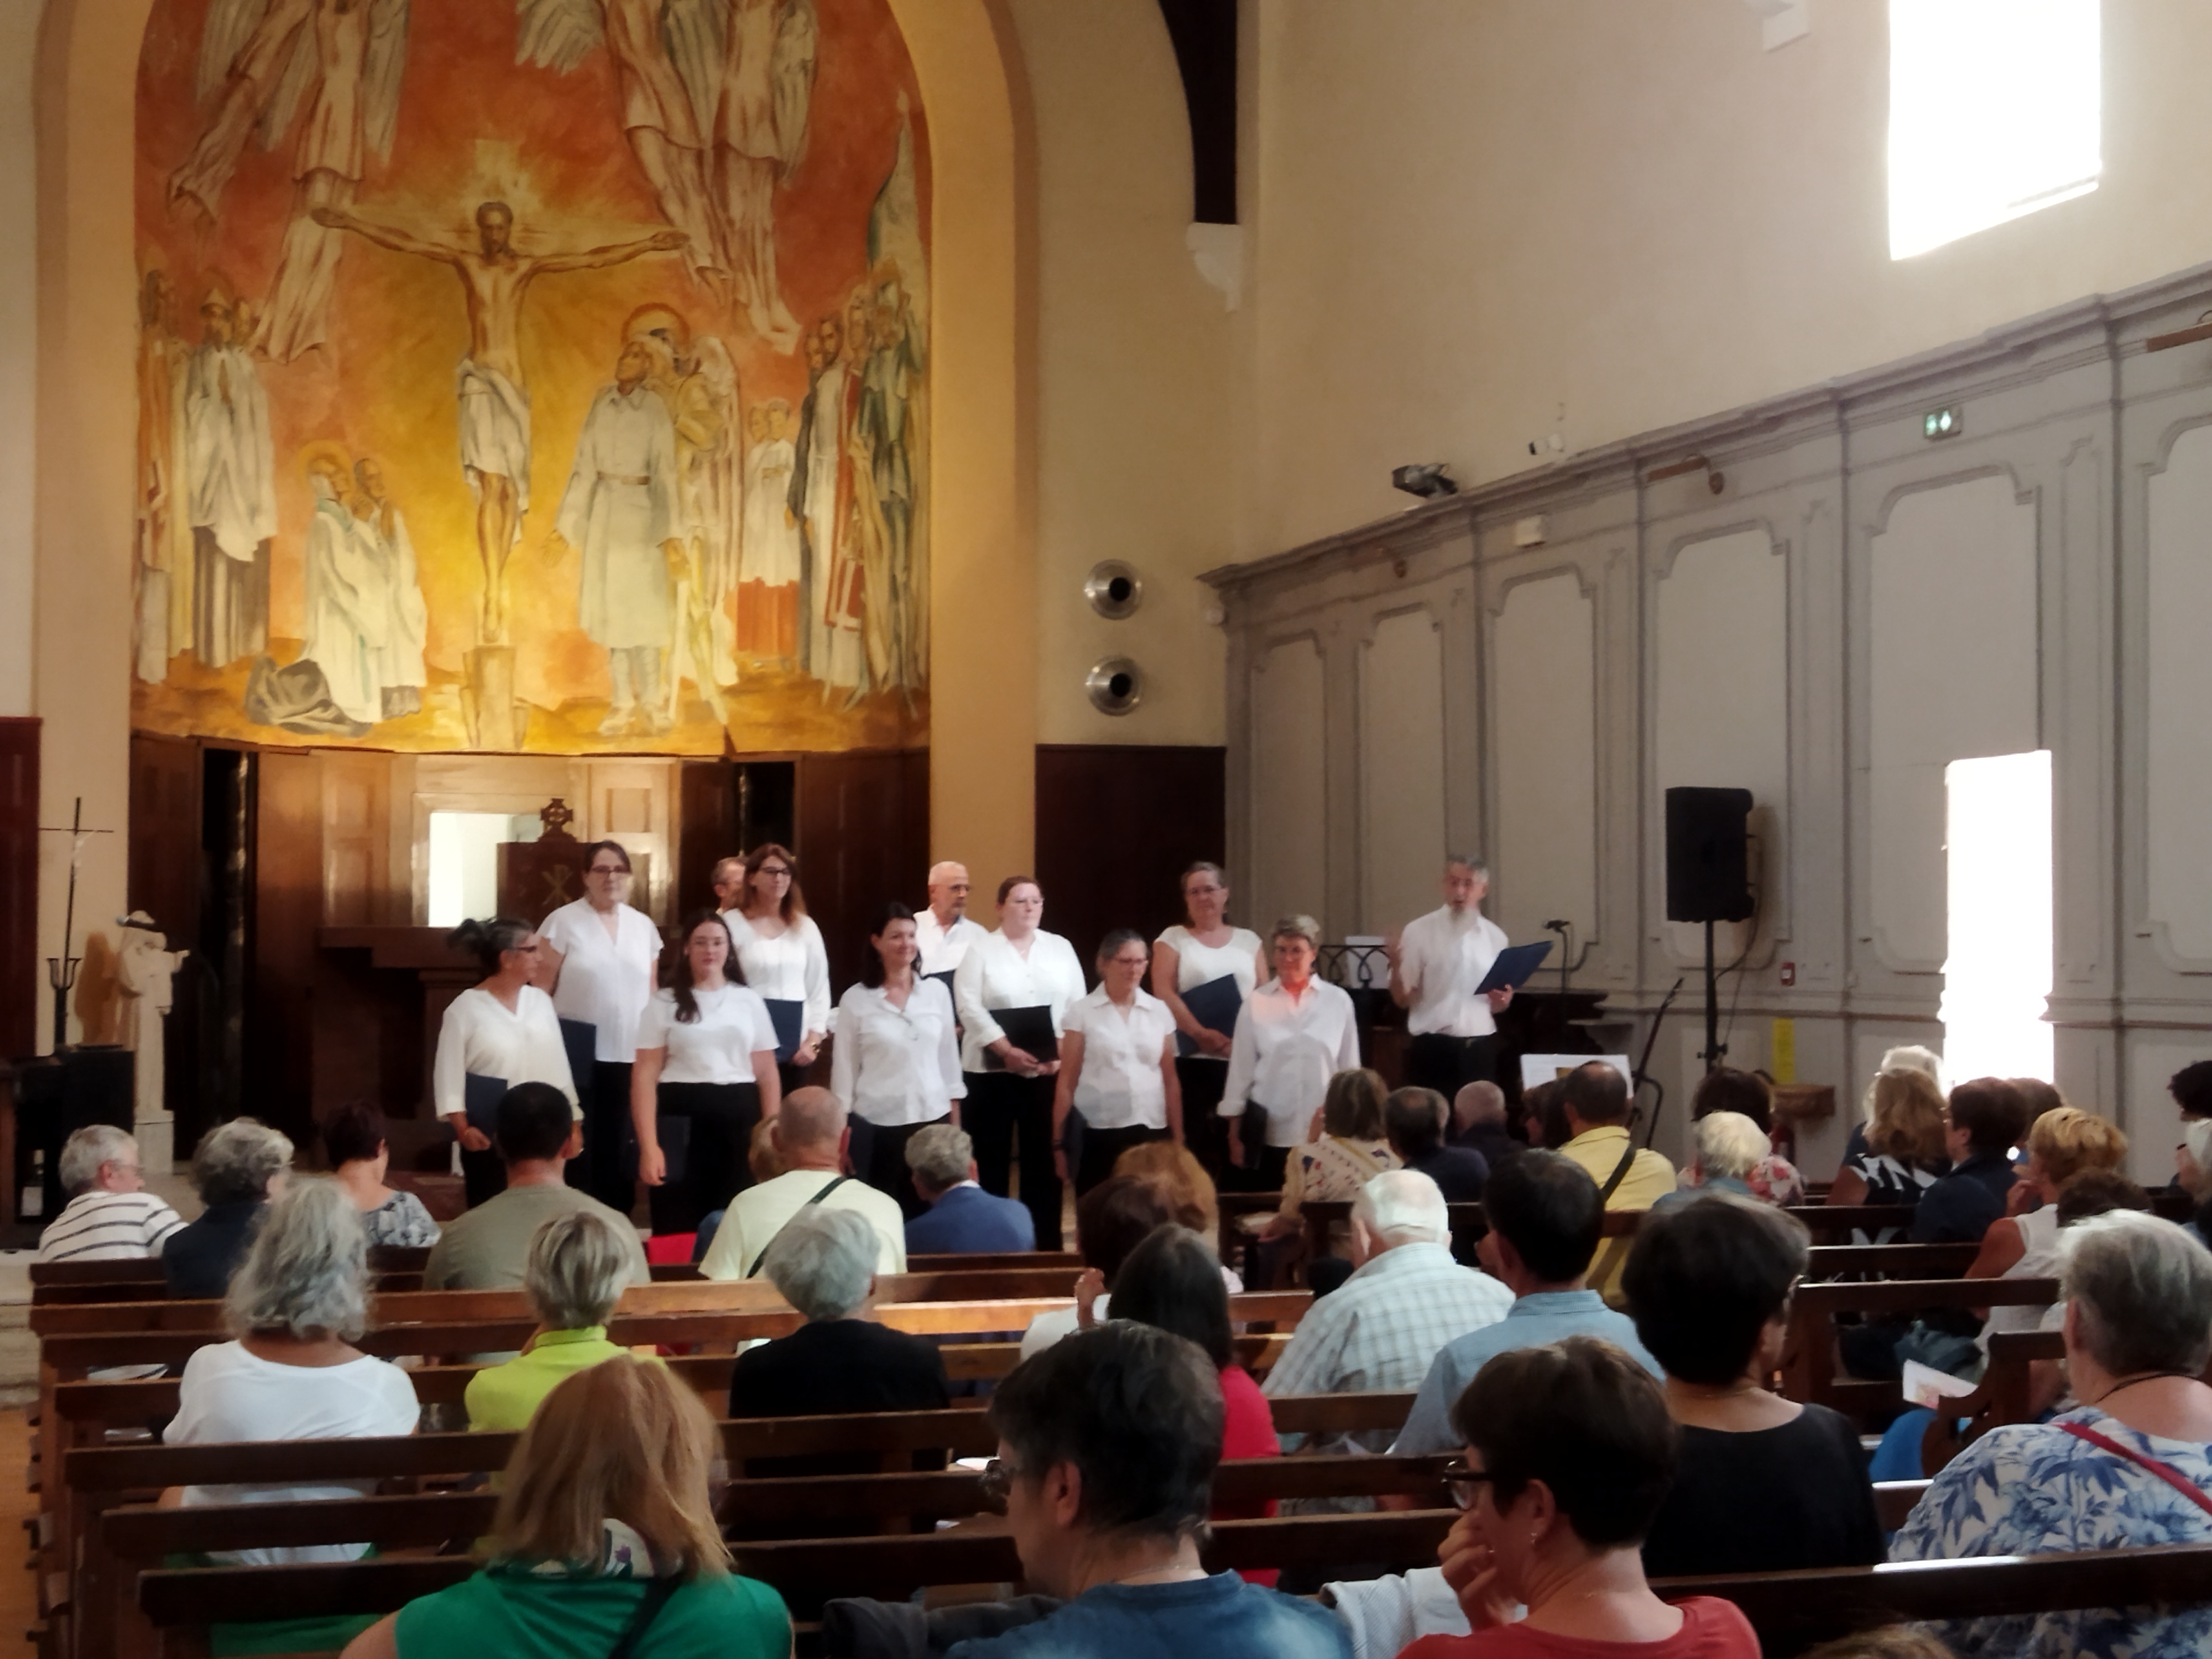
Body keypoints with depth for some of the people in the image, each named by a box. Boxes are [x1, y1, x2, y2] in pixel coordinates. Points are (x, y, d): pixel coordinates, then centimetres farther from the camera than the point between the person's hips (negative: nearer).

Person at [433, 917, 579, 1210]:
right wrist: (462, 1127, -16)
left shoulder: (540, 1001, 7)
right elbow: (449, 1074, -8)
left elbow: (558, 1064, 10)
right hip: (489, 1136, -4)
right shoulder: (465, 1008, -7)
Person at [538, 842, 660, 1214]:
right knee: (577, 1149, 1)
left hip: (630, 1057, 4)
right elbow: (540, 991, -4)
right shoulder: (563, 922, -3)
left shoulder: (644, 926, 11)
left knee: (618, 1148, 9)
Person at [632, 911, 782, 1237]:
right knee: (679, 1228, -1)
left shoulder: (750, 1002, 11)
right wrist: (649, 1146, -10)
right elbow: (644, 1077, -1)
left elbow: (767, 1073, 11)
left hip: (739, 1120, 2)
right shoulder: (664, 1004, 4)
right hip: (682, 1121, -2)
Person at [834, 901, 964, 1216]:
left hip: (932, 1119, 2)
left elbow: (949, 1056, 9)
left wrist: (955, 1121, 8)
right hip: (876, 1124, -2)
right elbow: (844, 1069, 1)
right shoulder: (855, 999, -3)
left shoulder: (937, 991, 4)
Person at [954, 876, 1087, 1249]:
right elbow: (969, 1008, -9)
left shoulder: (1061, 948, 9)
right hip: (992, 1070, -2)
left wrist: (1060, 1053, -8)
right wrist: (1008, 1051, -18)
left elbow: (1077, 1006, 5)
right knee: (991, 1159, 1)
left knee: (1043, 1158, 4)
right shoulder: (980, 951, 1)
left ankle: (1046, 1244, 10)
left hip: (1049, 1072, 2)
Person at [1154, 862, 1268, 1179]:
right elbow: (1164, 993, -5)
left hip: (1244, 1058, 2)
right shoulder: (1173, 939, 8)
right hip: (1191, 1058, -2)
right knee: (1192, 1142, -5)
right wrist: (1201, 1034, -16)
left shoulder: (1248, 940, 15)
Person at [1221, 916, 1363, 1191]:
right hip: (1269, 1132, 0)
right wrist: (1235, 1134, 4)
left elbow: (1350, 1068, 7)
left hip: (1324, 1132, 0)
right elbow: (1241, 1069, 4)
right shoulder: (1256, 1003, 1)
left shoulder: (1338, 1001, 2)